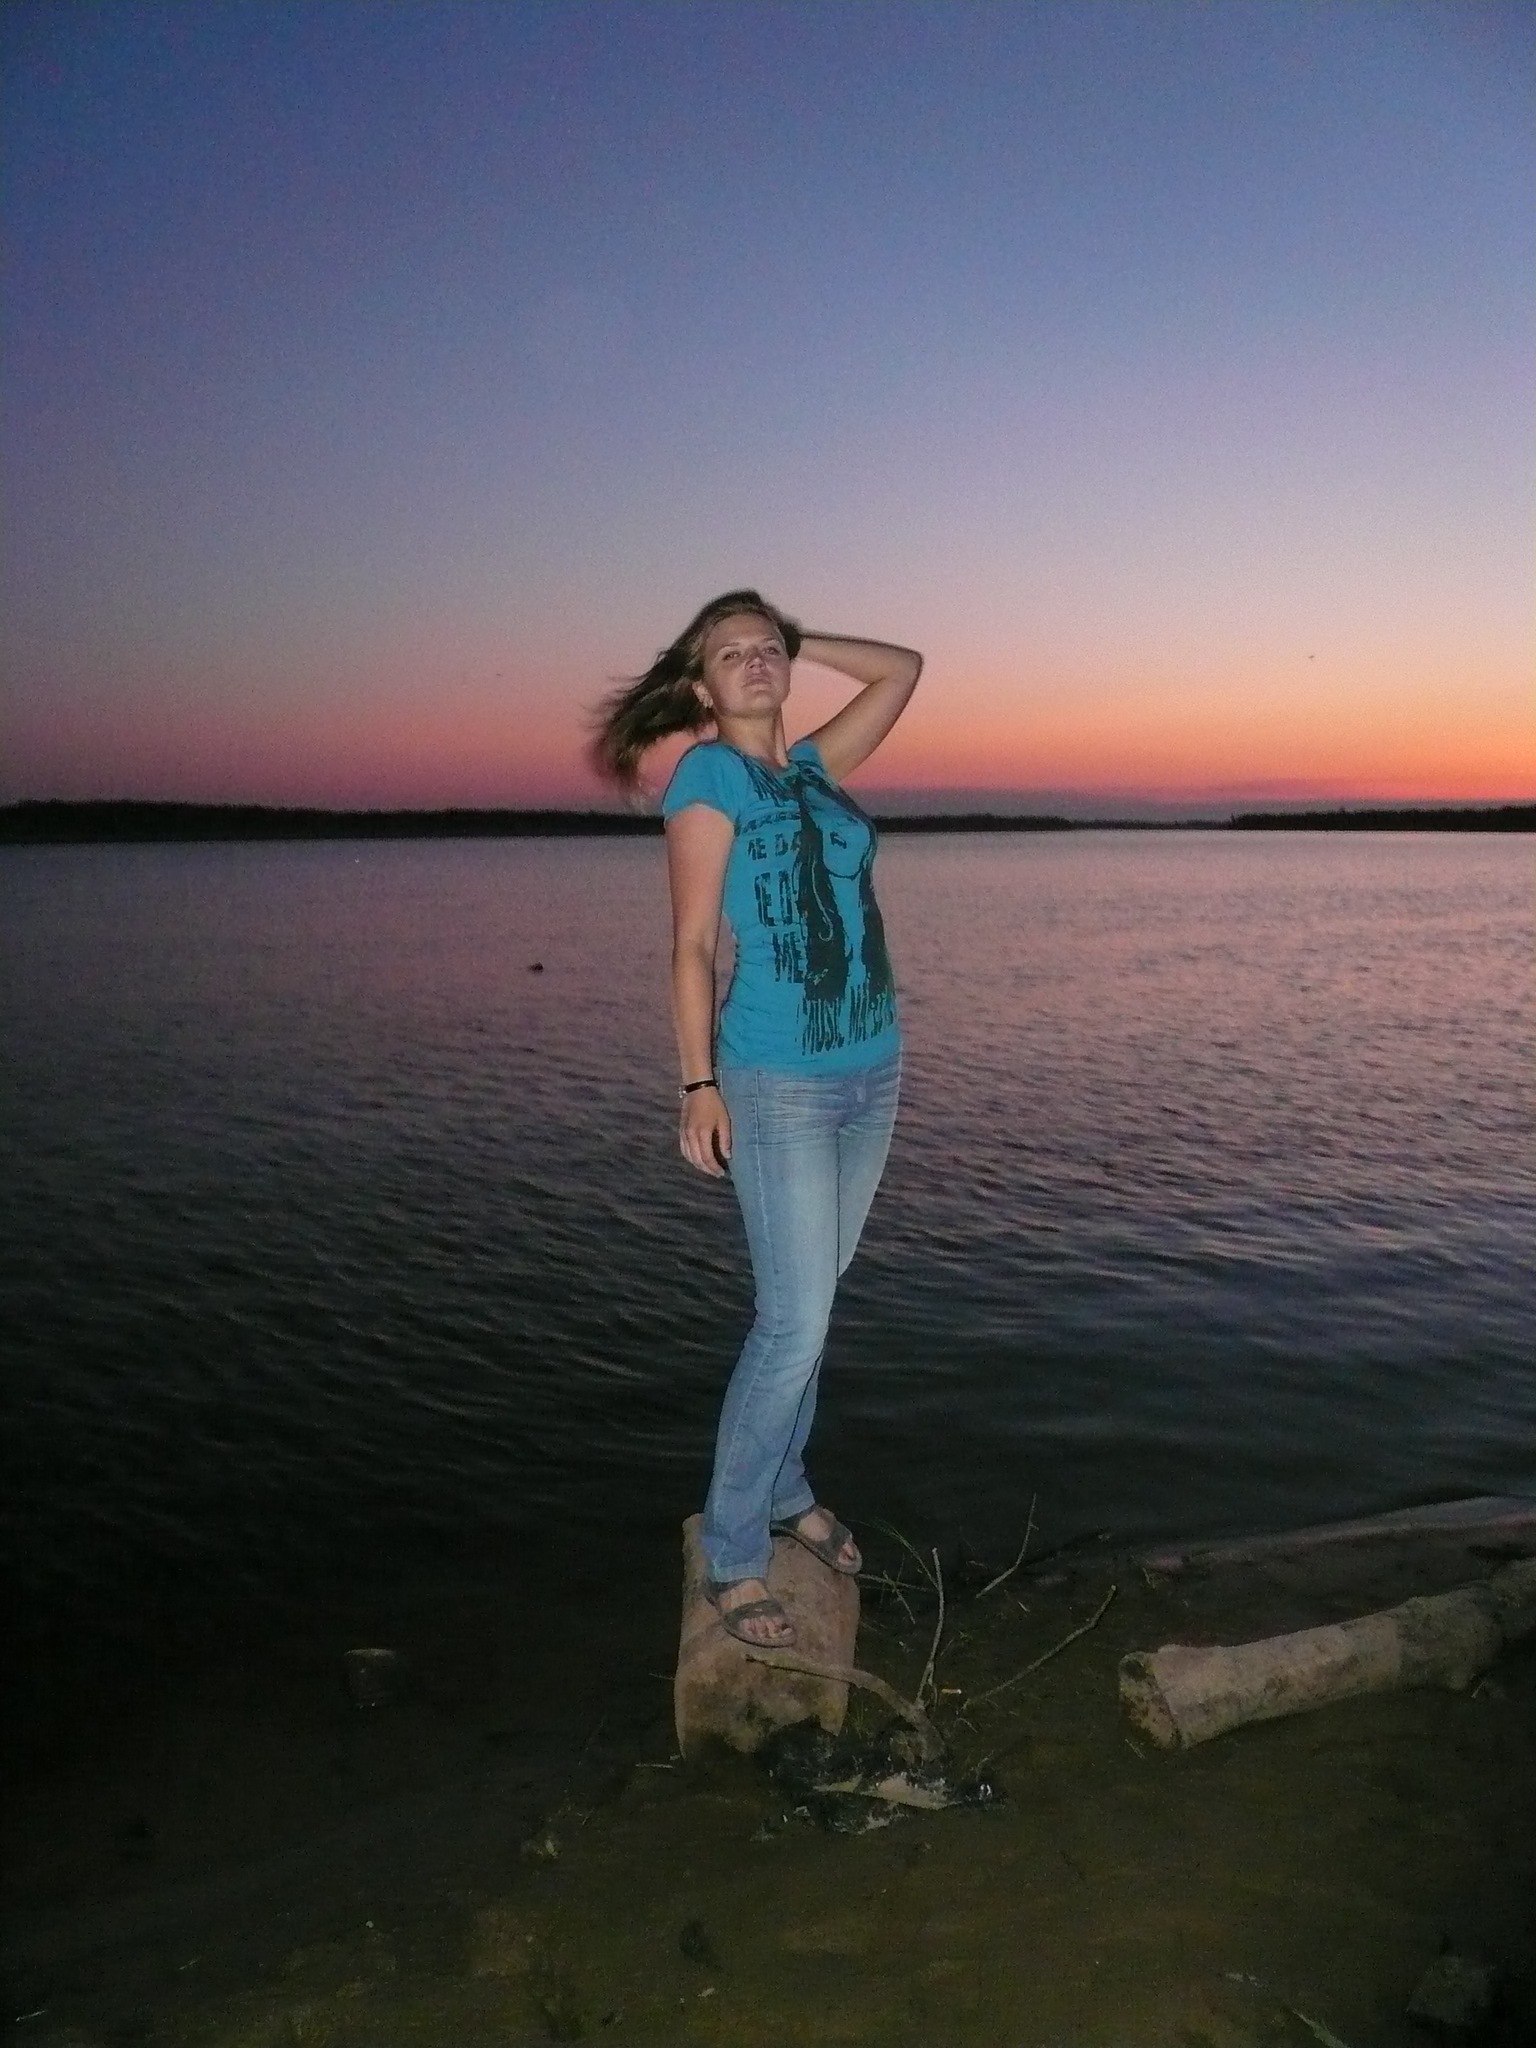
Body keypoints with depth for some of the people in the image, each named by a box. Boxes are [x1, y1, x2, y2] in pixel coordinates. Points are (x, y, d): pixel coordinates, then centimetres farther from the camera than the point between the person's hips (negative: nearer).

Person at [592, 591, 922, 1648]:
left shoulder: (815, 764, 12)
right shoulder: (709, 773, -5)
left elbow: (902, 668, 22)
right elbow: (693, 941, -9)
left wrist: (795, 641, 14)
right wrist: (699, 1085, -13)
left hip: (872, 1073, 6)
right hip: (781, 1084, -6)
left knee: (810, 1299, 14)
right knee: (796, 1323, -6)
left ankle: (786, 1490, 31)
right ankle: (733, 1555, 9)